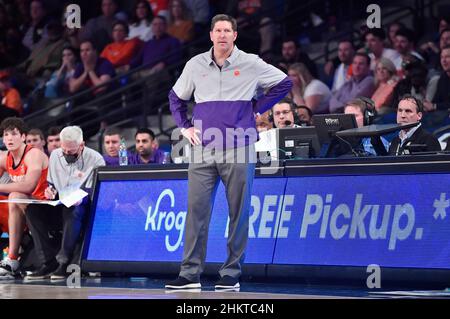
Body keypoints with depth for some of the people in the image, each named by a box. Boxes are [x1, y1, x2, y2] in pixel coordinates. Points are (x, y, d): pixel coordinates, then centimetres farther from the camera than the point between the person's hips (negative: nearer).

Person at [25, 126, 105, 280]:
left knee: (72, 210, -41)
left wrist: (83, 198, -30)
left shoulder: (95, 159, -5)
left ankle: (64, 263, -36)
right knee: (32, 210, -23)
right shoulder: (55, 155, 12)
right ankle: (48, 263, -28)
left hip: (83, 208, -5)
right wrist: (50, 190, -2)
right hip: (59, 208, 5)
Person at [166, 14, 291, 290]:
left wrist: (257, 108, 6)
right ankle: (190, 273, -2)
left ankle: (232, 273, 5)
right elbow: (176, 97, 25)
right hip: (203, 151, 2)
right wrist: (185, 126, 14)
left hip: (239, 150, -2)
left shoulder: (251, 64, 3)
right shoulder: (196, 65, 11)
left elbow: (284, 83, 12)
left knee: (238, 212, -1)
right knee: (196, 210, -4)